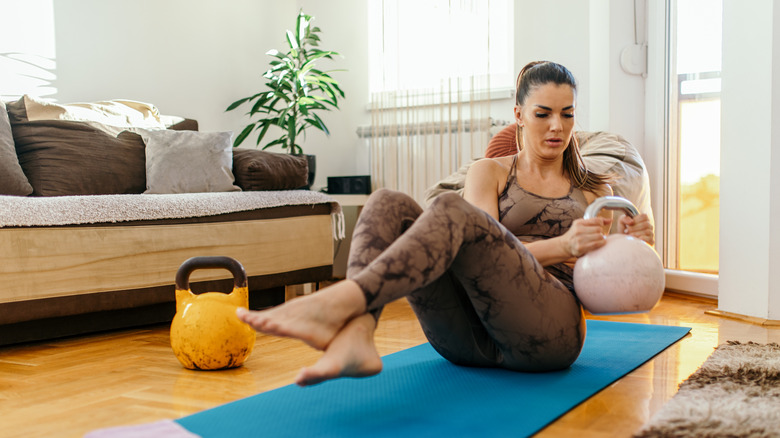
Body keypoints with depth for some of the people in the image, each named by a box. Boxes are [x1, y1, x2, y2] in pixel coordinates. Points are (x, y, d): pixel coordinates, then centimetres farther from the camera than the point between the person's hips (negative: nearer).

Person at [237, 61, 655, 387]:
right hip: (470, 336, 2)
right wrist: (560, 246, -15)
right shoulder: (490, 172, 20)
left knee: (452, 210, -29)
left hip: (548, 328, -2)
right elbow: (489, 253, 2)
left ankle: (335, 304, -49)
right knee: (388, 204, -21)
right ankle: (355, 336, -46)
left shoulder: (595, 190, 23)